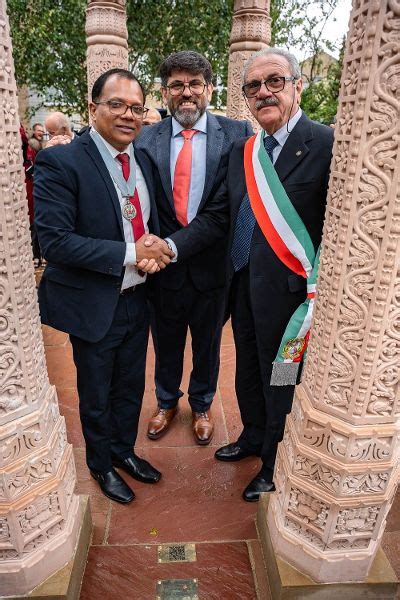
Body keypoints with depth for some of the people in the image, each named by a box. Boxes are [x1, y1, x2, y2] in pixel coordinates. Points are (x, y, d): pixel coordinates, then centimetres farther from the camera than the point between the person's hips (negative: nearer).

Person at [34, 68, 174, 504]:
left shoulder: (144, 161, 5)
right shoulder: (60, 162, -16)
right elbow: (54, 241, -22)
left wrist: (156, 253, -10)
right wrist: (131, 253, -23)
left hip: (137, 300, 6)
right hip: (93, 305, -5)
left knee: (131, 387, 22)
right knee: (97, 396, 16)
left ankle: (124, 450, 49)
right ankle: (101, 465, 43)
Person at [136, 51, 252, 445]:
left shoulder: (236, 135, -8)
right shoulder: (146, 139, -2)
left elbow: (228, 206, -17)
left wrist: (174, 245, -23)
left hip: (211, 265, -1)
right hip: (164, 268, 2)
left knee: (207, 345, 19)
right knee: (165, 343, 20)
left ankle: (201, 405, 47)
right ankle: (166, 402, 49)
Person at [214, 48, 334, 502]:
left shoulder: (326, 144, -13)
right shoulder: (241, 150, 9)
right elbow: (228, 215, 10)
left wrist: (317, 293, -18)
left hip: (286, 290, -6)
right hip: (243, 285, 7)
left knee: (281, 382, 11)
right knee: (248, 372, 22)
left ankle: (275, 467, 36)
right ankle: (253, 437, 48)